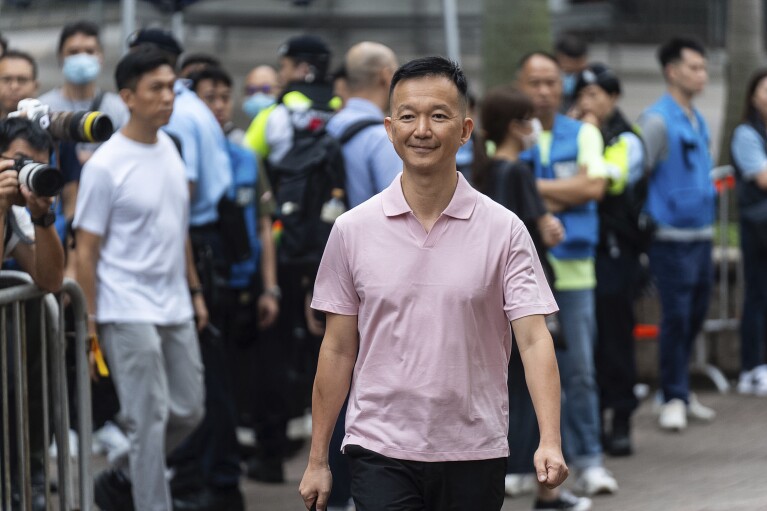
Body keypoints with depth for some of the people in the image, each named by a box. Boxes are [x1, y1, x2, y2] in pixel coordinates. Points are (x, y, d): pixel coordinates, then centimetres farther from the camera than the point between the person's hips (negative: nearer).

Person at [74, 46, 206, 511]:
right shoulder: (105, 166, -12)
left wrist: (195, 291, 18)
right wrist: (90, 322, -10)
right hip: (129, 311, -7)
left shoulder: (169, 149, 9)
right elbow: (86, 249, -9)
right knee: (150, 418, -6)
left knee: (188, 410, 12)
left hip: (175, 309, 7)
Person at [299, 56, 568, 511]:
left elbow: (533, 337, -10)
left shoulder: (504, 231, -3)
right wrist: (318, 459, 5)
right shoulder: (353, 230, 1)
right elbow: (339, 349, 6)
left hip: (474, 456, 1)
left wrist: (550, 443, -24)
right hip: (381, 452, 0)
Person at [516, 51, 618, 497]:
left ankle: (589, 460, 5)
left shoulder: (582, 134, 10)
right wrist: (566, 194, -8)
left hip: (572, 269, 1)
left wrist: (535, 186, -5)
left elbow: (594, 186, -5)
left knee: (579, 371, 0)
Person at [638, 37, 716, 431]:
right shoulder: (657, 120, -12)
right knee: (676, 318, -3)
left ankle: (680, 391, 24)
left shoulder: (697, 120, 14)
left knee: (694, 317, 13)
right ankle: (674, 398, 6)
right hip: (673, 236, -8)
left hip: (701, 235, 8)